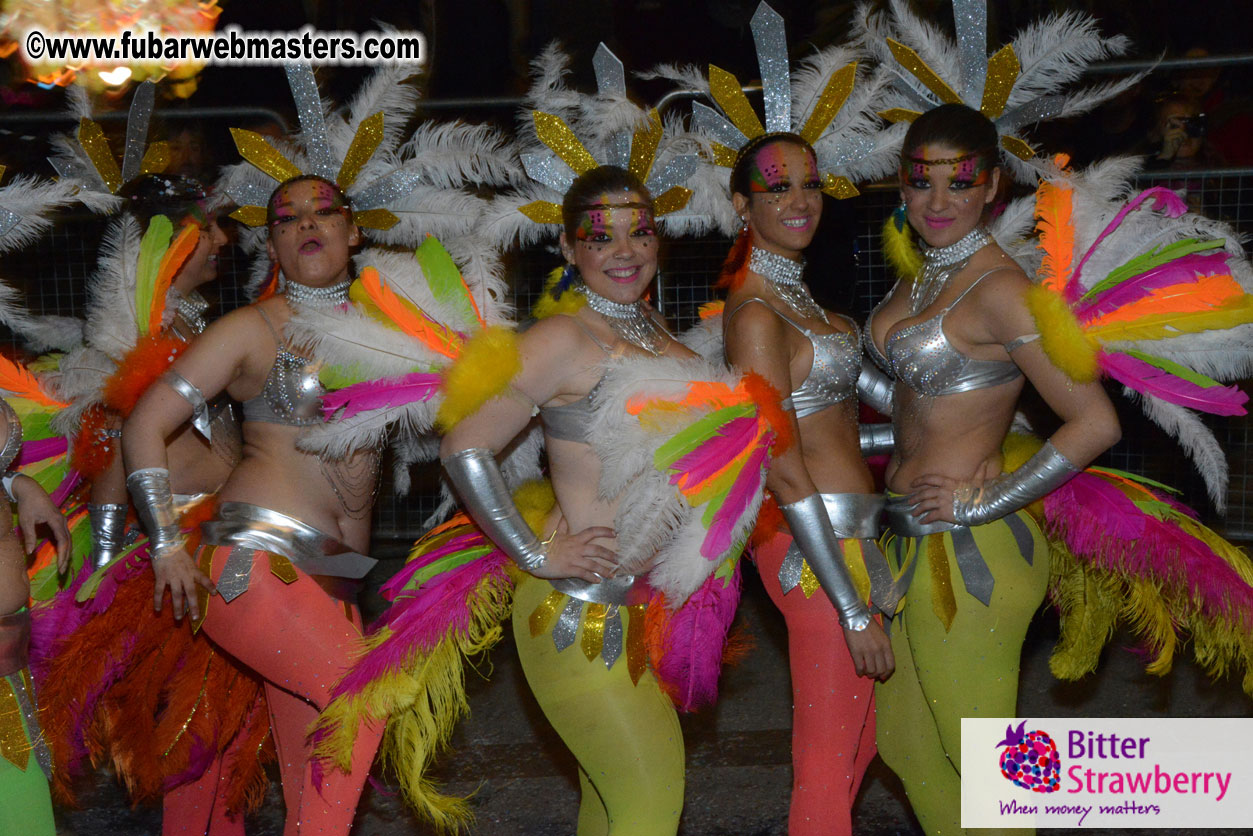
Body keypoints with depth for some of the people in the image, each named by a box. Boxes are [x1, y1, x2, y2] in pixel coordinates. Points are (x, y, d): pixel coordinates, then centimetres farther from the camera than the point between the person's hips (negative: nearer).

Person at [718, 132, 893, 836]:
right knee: (828, 758, 0)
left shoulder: (798, 296, 14)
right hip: (820, 542, -10)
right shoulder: (756, 312, -15)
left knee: (861, 737, 20)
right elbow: (783, 470, -20)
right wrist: (854, 611, -20)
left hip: (849, 530, 10)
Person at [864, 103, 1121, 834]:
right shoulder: (924, 274, 9)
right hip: (913, 538, 9)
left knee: (975, 760, 6)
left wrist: (981, 503, -18)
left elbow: (1096, 423, -22)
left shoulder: (998, 287, -17)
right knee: (908, 743, 20)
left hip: (968, 551, -9)